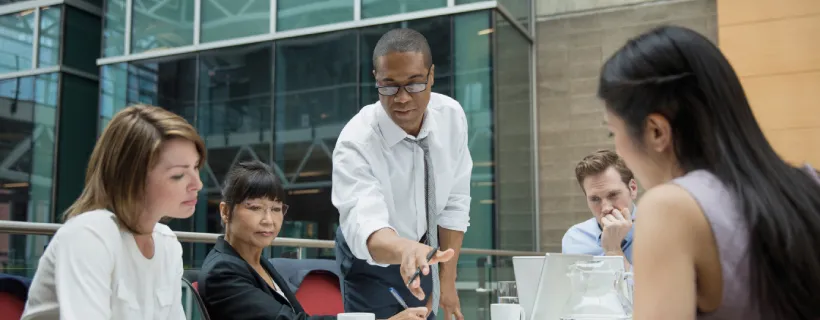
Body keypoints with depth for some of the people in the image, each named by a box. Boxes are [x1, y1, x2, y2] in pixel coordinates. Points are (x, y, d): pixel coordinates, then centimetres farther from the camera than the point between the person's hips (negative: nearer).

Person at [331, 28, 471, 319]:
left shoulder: (451, 115, -16)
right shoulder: (356, 142, -29)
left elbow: (454, 203, -9)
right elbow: (363, 225, -43)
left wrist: (447, 280, -10)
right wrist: (405, 249, -63)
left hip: (420, 249, 4)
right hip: (371, 262, -4)